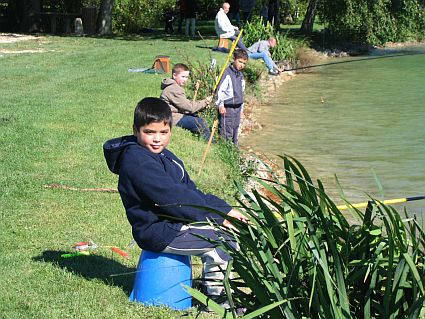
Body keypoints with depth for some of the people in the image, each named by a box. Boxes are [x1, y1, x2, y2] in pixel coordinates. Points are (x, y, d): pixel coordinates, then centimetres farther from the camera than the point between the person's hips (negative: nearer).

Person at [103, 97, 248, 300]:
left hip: (174, 224, 11)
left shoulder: (163, 156, 14)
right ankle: (216, 295, -2)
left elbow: (191, 190, 14)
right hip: (159, 233, -11)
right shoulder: (138, 163, -20)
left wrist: (225, 210, 2)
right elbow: (173, 198, -24)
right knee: (228, 238, -15)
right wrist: (218, 218, -19)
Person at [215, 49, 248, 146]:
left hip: (237, 108, 8)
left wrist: (241, 108, 24)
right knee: (226, 133, -9)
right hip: (227, 108, -8)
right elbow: (220, 89, -14)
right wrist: (220, 105, -17)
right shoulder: (227, 73, -10)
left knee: (235, 132, 13)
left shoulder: (240, 75, 15)